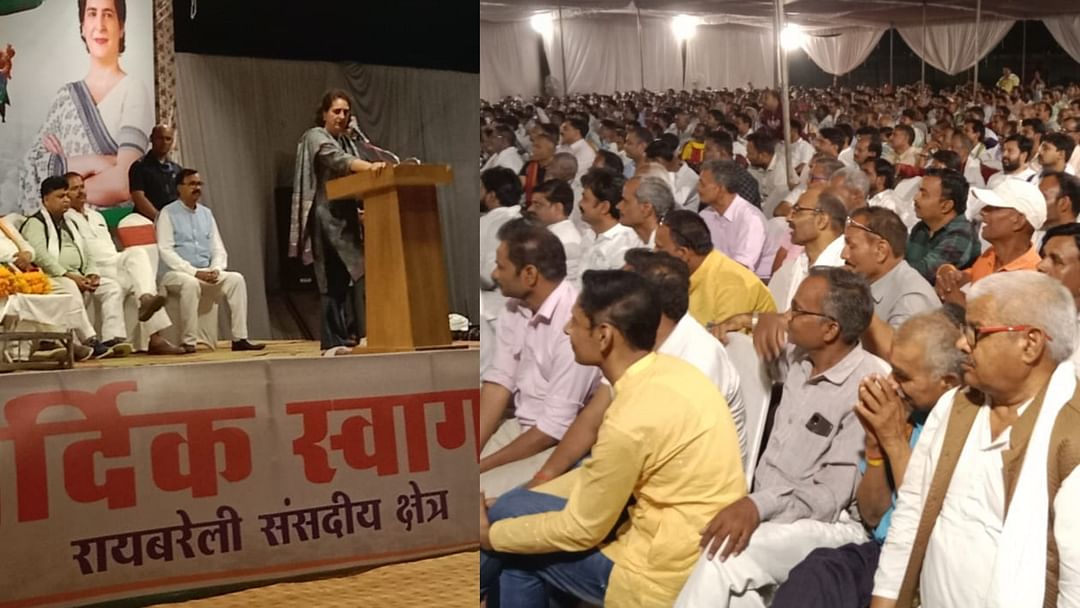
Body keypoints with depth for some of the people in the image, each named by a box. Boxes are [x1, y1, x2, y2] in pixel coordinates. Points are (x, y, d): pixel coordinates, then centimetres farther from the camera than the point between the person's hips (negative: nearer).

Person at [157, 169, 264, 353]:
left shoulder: (206, 213, 16)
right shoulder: (168, 213, -1)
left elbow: (218, 249, 14)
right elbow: (165, 251, -11)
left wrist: (216, 269, -9)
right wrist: (194, 272, -20)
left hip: (207, 274, 5)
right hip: (176, 274, -5)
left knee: (236, 279, -19)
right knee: (190, 283, -38)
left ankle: (239, 338, -22)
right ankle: (188, 342, -30)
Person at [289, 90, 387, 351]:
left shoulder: (347, 142, 22)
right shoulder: (315, 137, -4)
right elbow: (337, 160, -24)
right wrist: (370, 166, -41)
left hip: (346, 217, 8)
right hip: (327, 218, -8)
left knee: (349, 276, 3)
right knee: (333, 279, -10)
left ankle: (346, 334, 5)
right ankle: (333, 340, -10)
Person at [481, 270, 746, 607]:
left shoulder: (630, 422, -27)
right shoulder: (667, 370, 0)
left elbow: (581, 530, -14)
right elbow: (599, 471, 12)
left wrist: (490, 535, 0)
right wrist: (521, 500, 11)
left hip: (666, 574, -8)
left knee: (511, 518, 4)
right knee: (517, 516, 14)